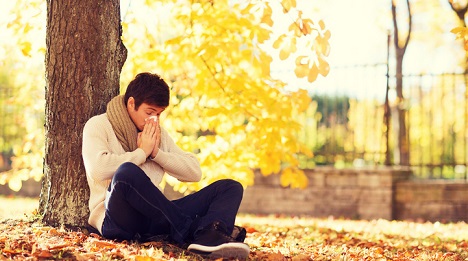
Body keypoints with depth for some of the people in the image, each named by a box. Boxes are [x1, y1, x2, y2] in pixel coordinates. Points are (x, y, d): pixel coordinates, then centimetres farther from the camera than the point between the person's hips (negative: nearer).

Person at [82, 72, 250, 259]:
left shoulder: (158, 133, 21)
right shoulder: (98, 125, 5)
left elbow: (195, 172, 14)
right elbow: (97, 169, -16)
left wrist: (157, 153, 1)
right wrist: (142, 152, -5)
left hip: (155, 217, 6)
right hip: (118, 220, -6)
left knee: (230, 187, -8)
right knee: (127, 172, -39)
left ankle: (209, 237, -43)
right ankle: (193, 232, -32)